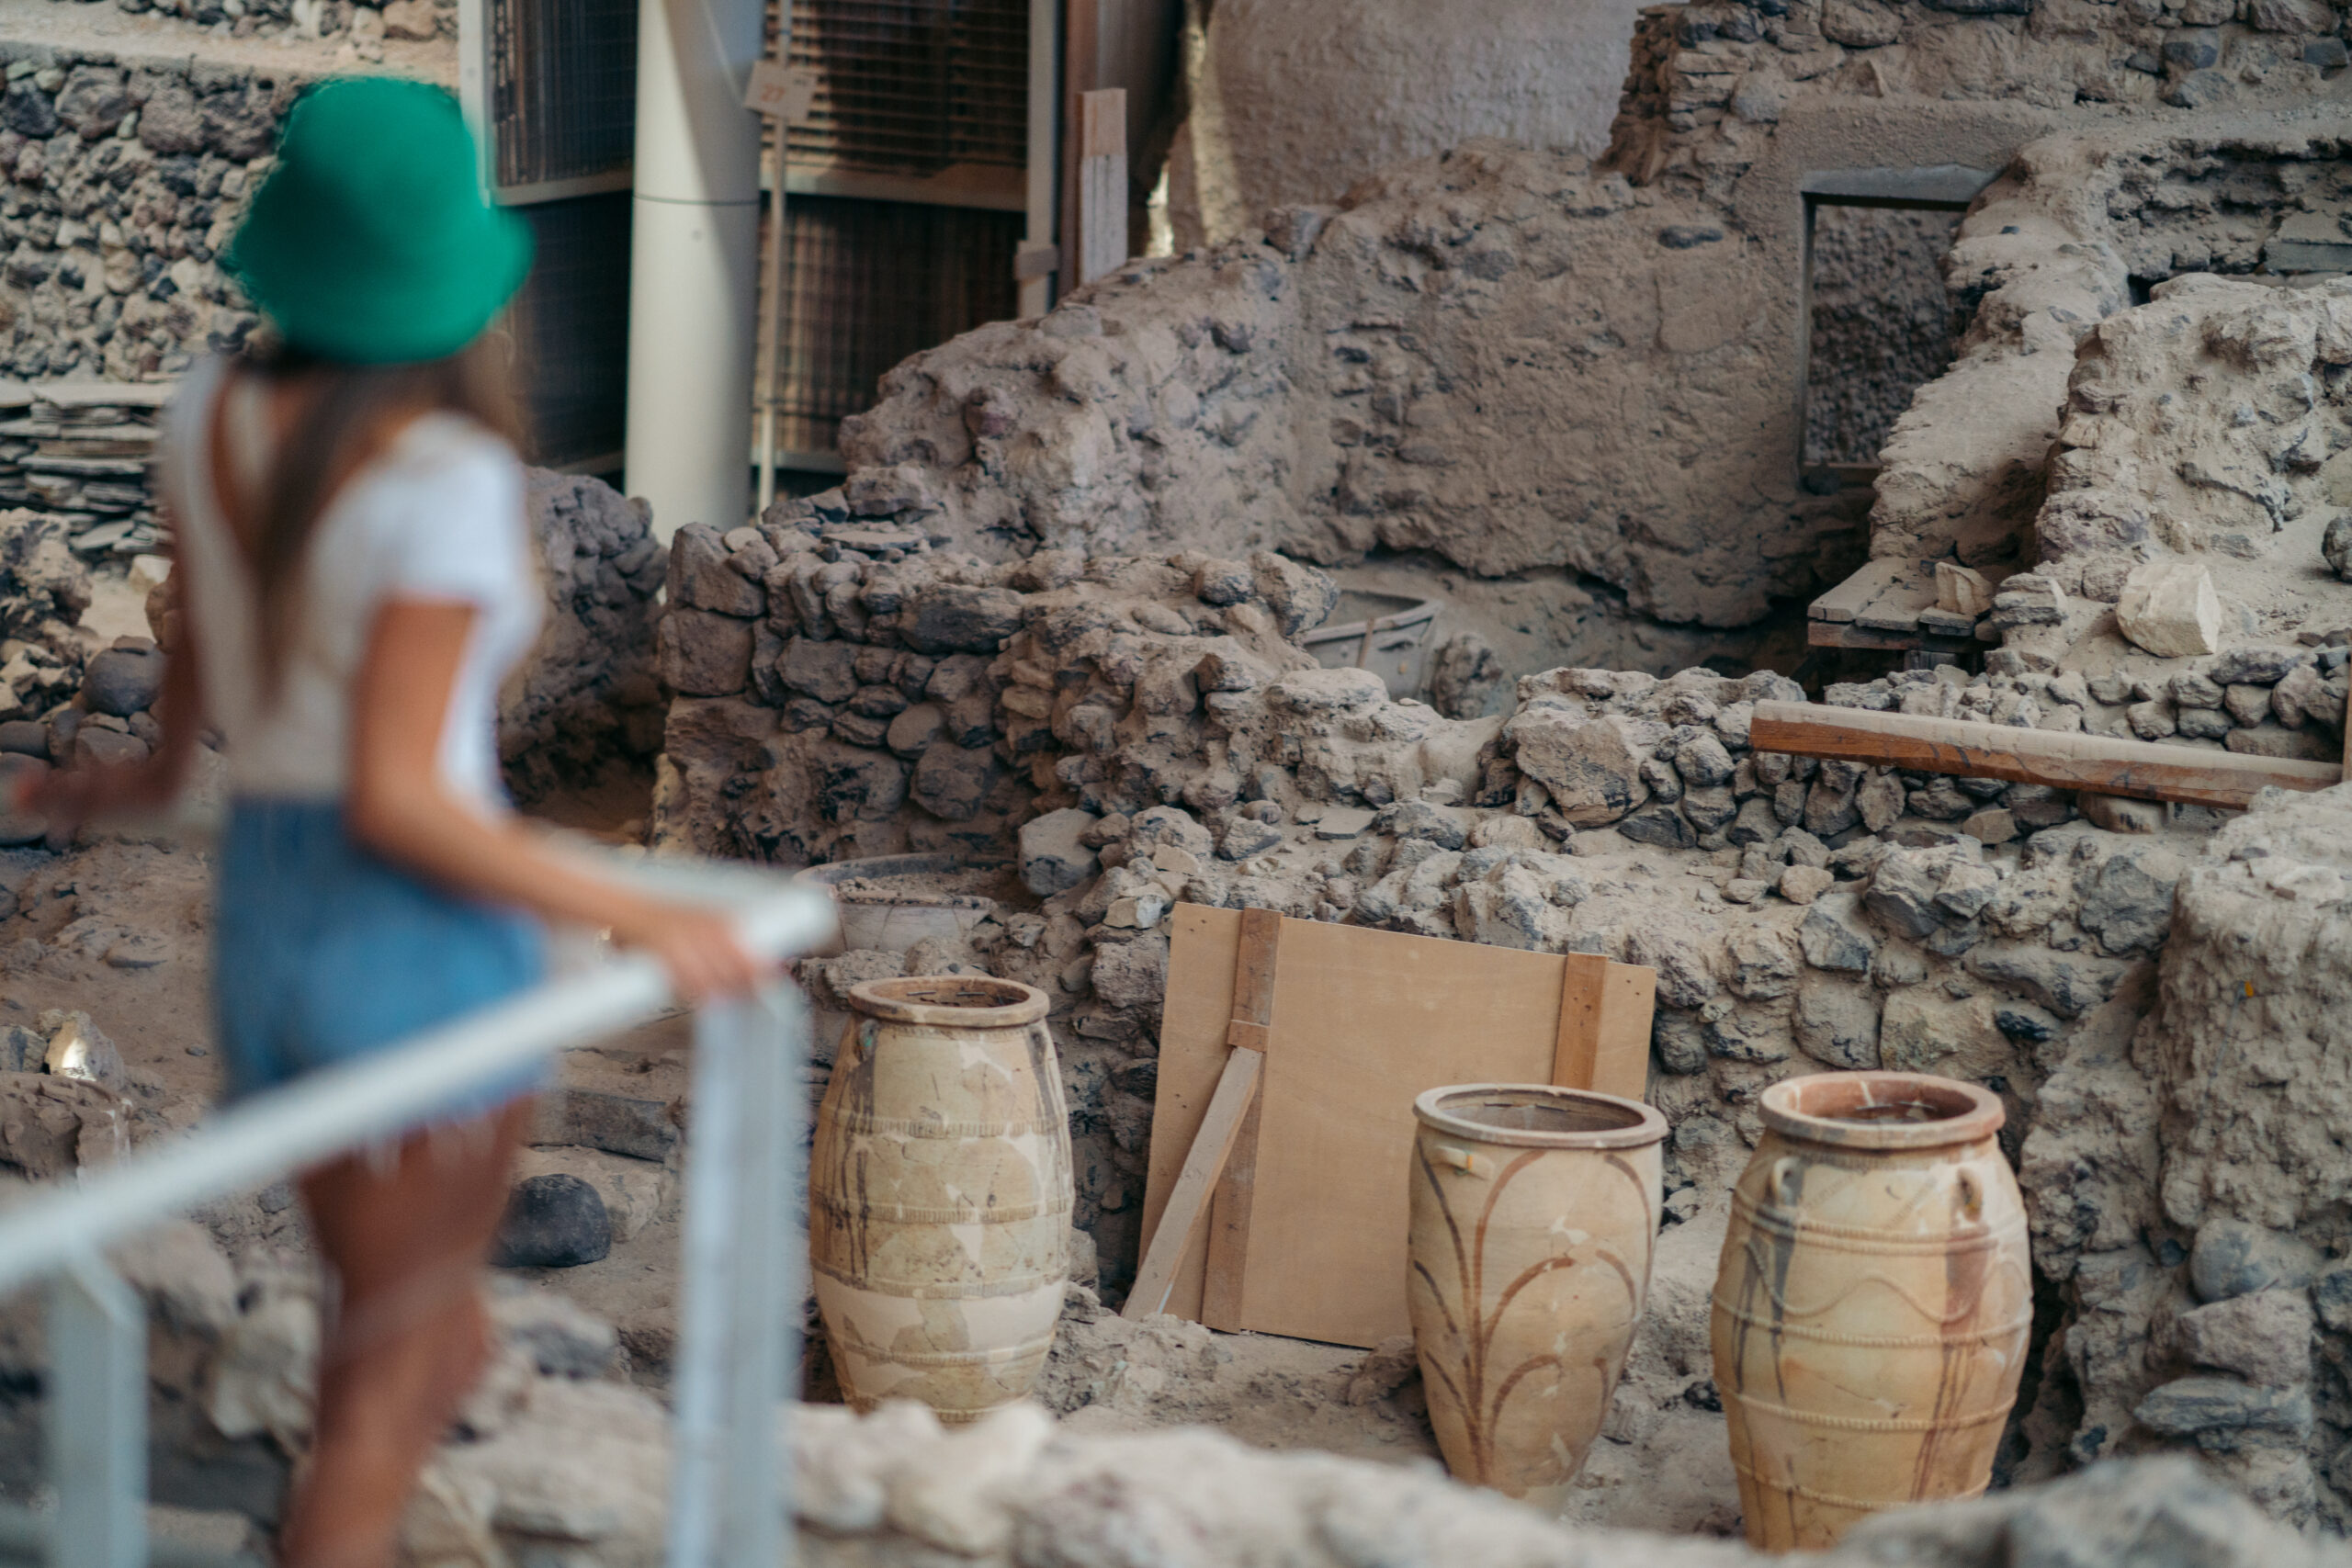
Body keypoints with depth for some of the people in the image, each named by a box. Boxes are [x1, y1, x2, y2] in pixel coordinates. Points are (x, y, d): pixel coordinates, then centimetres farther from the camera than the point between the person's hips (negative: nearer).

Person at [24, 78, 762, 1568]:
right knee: (382, 1408, 8)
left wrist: (161, 770, 38)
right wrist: (643, 920, -17)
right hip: (426, 959, -7)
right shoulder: (449, 481, -21)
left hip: (268, 938, 7)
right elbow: (396, 798, -22)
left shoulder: (215, 410, 0)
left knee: (443, 1345, 24)